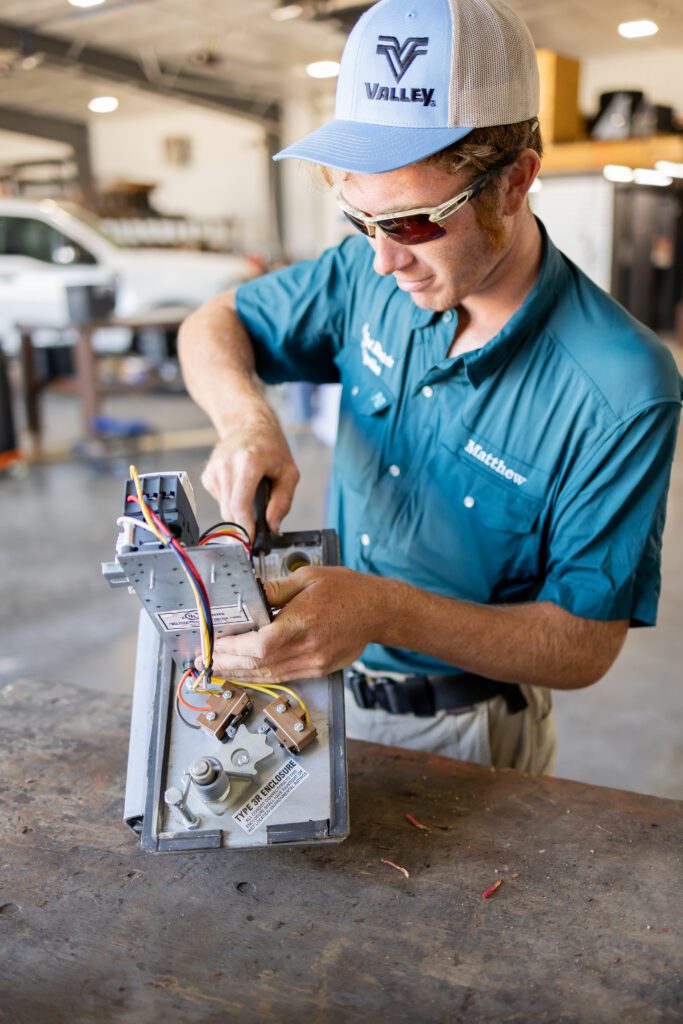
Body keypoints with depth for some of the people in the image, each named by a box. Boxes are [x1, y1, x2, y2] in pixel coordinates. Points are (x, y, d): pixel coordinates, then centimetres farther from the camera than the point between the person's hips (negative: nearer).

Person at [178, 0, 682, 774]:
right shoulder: (371, 273, -13)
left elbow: (585, 647, -24)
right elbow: (216, 325, -1)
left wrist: (386, 611, -39)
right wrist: (245, 417, -24)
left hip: (468, 735, -5)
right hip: (330, 681, 5)